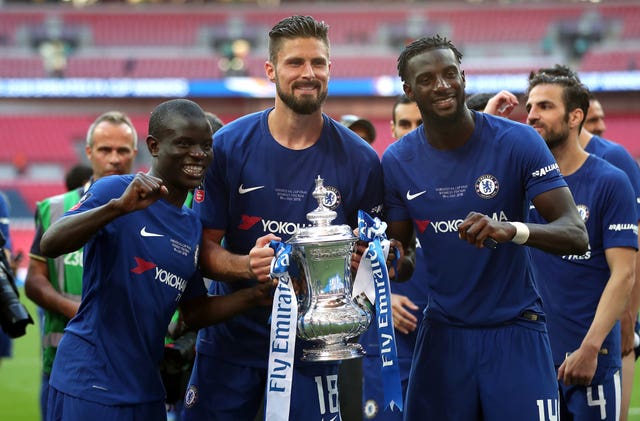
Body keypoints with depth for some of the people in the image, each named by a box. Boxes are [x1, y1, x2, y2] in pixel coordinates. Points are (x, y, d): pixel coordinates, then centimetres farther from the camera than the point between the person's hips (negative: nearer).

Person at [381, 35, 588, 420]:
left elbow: (576, 235, -17)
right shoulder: (397, 162, 1)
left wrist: (512, 231, -36)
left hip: (515, 330, -3)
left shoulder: (516, 142, -9)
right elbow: (402, 264, 10)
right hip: (443, 333, 3)